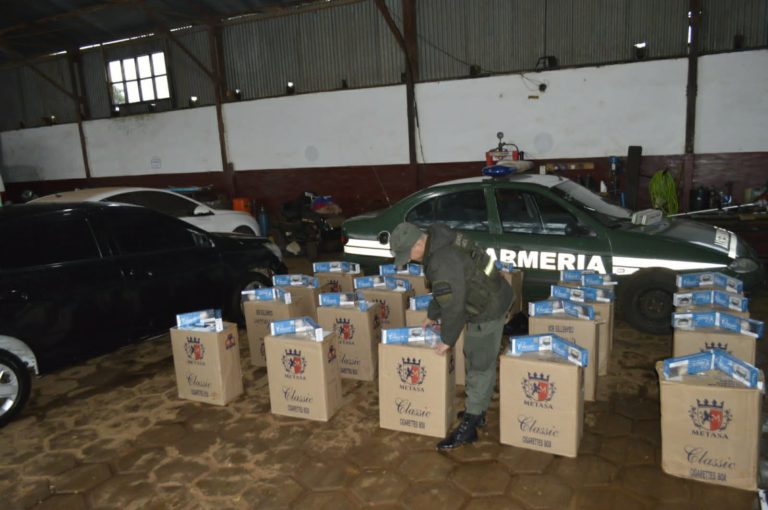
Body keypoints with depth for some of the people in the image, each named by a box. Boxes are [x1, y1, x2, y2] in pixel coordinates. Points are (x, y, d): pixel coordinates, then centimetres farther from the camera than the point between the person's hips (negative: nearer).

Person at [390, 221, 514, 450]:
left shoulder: (443, 261, -31)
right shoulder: (438, 239, 1)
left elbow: (453, 305, -25)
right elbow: (444, 291, 14)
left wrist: (447, 340, -12)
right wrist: (432, 315, 21)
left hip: (488, 310, -10)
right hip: (490, 300, 10)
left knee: (480, 365, -1)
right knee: (474, 358, 19)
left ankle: (469, 426, 9)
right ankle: (476, 412, 33)